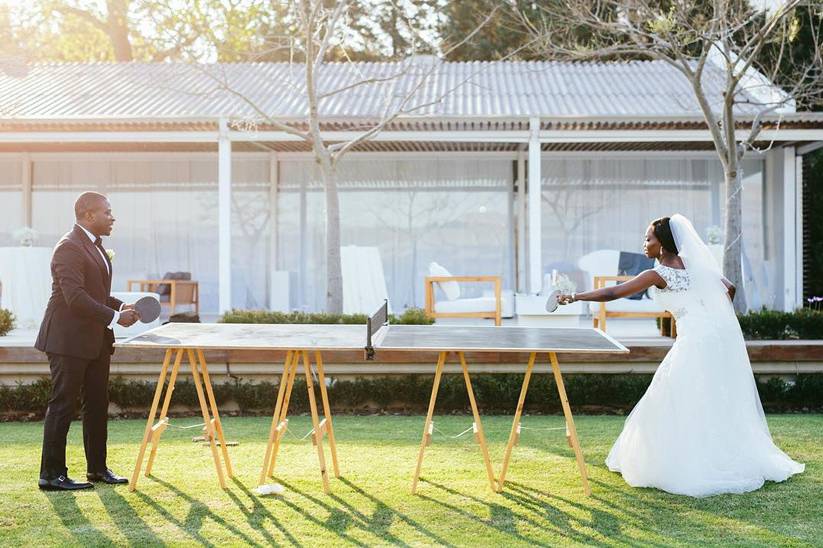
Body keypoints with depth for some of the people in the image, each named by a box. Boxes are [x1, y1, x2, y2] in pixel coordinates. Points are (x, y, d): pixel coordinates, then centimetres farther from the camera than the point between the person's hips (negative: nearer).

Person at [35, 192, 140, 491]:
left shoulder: (95, 245, 16)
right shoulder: (69, 247, -15)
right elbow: (75, 297, -24)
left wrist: (121, 306, 9)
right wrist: (114, 317, -21)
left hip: (95, 341, 10)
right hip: (69, 340, -10)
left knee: (97, 405, 13)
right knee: (62, 406, -3)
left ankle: (97, 467, 22)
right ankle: (51, 474, 4)